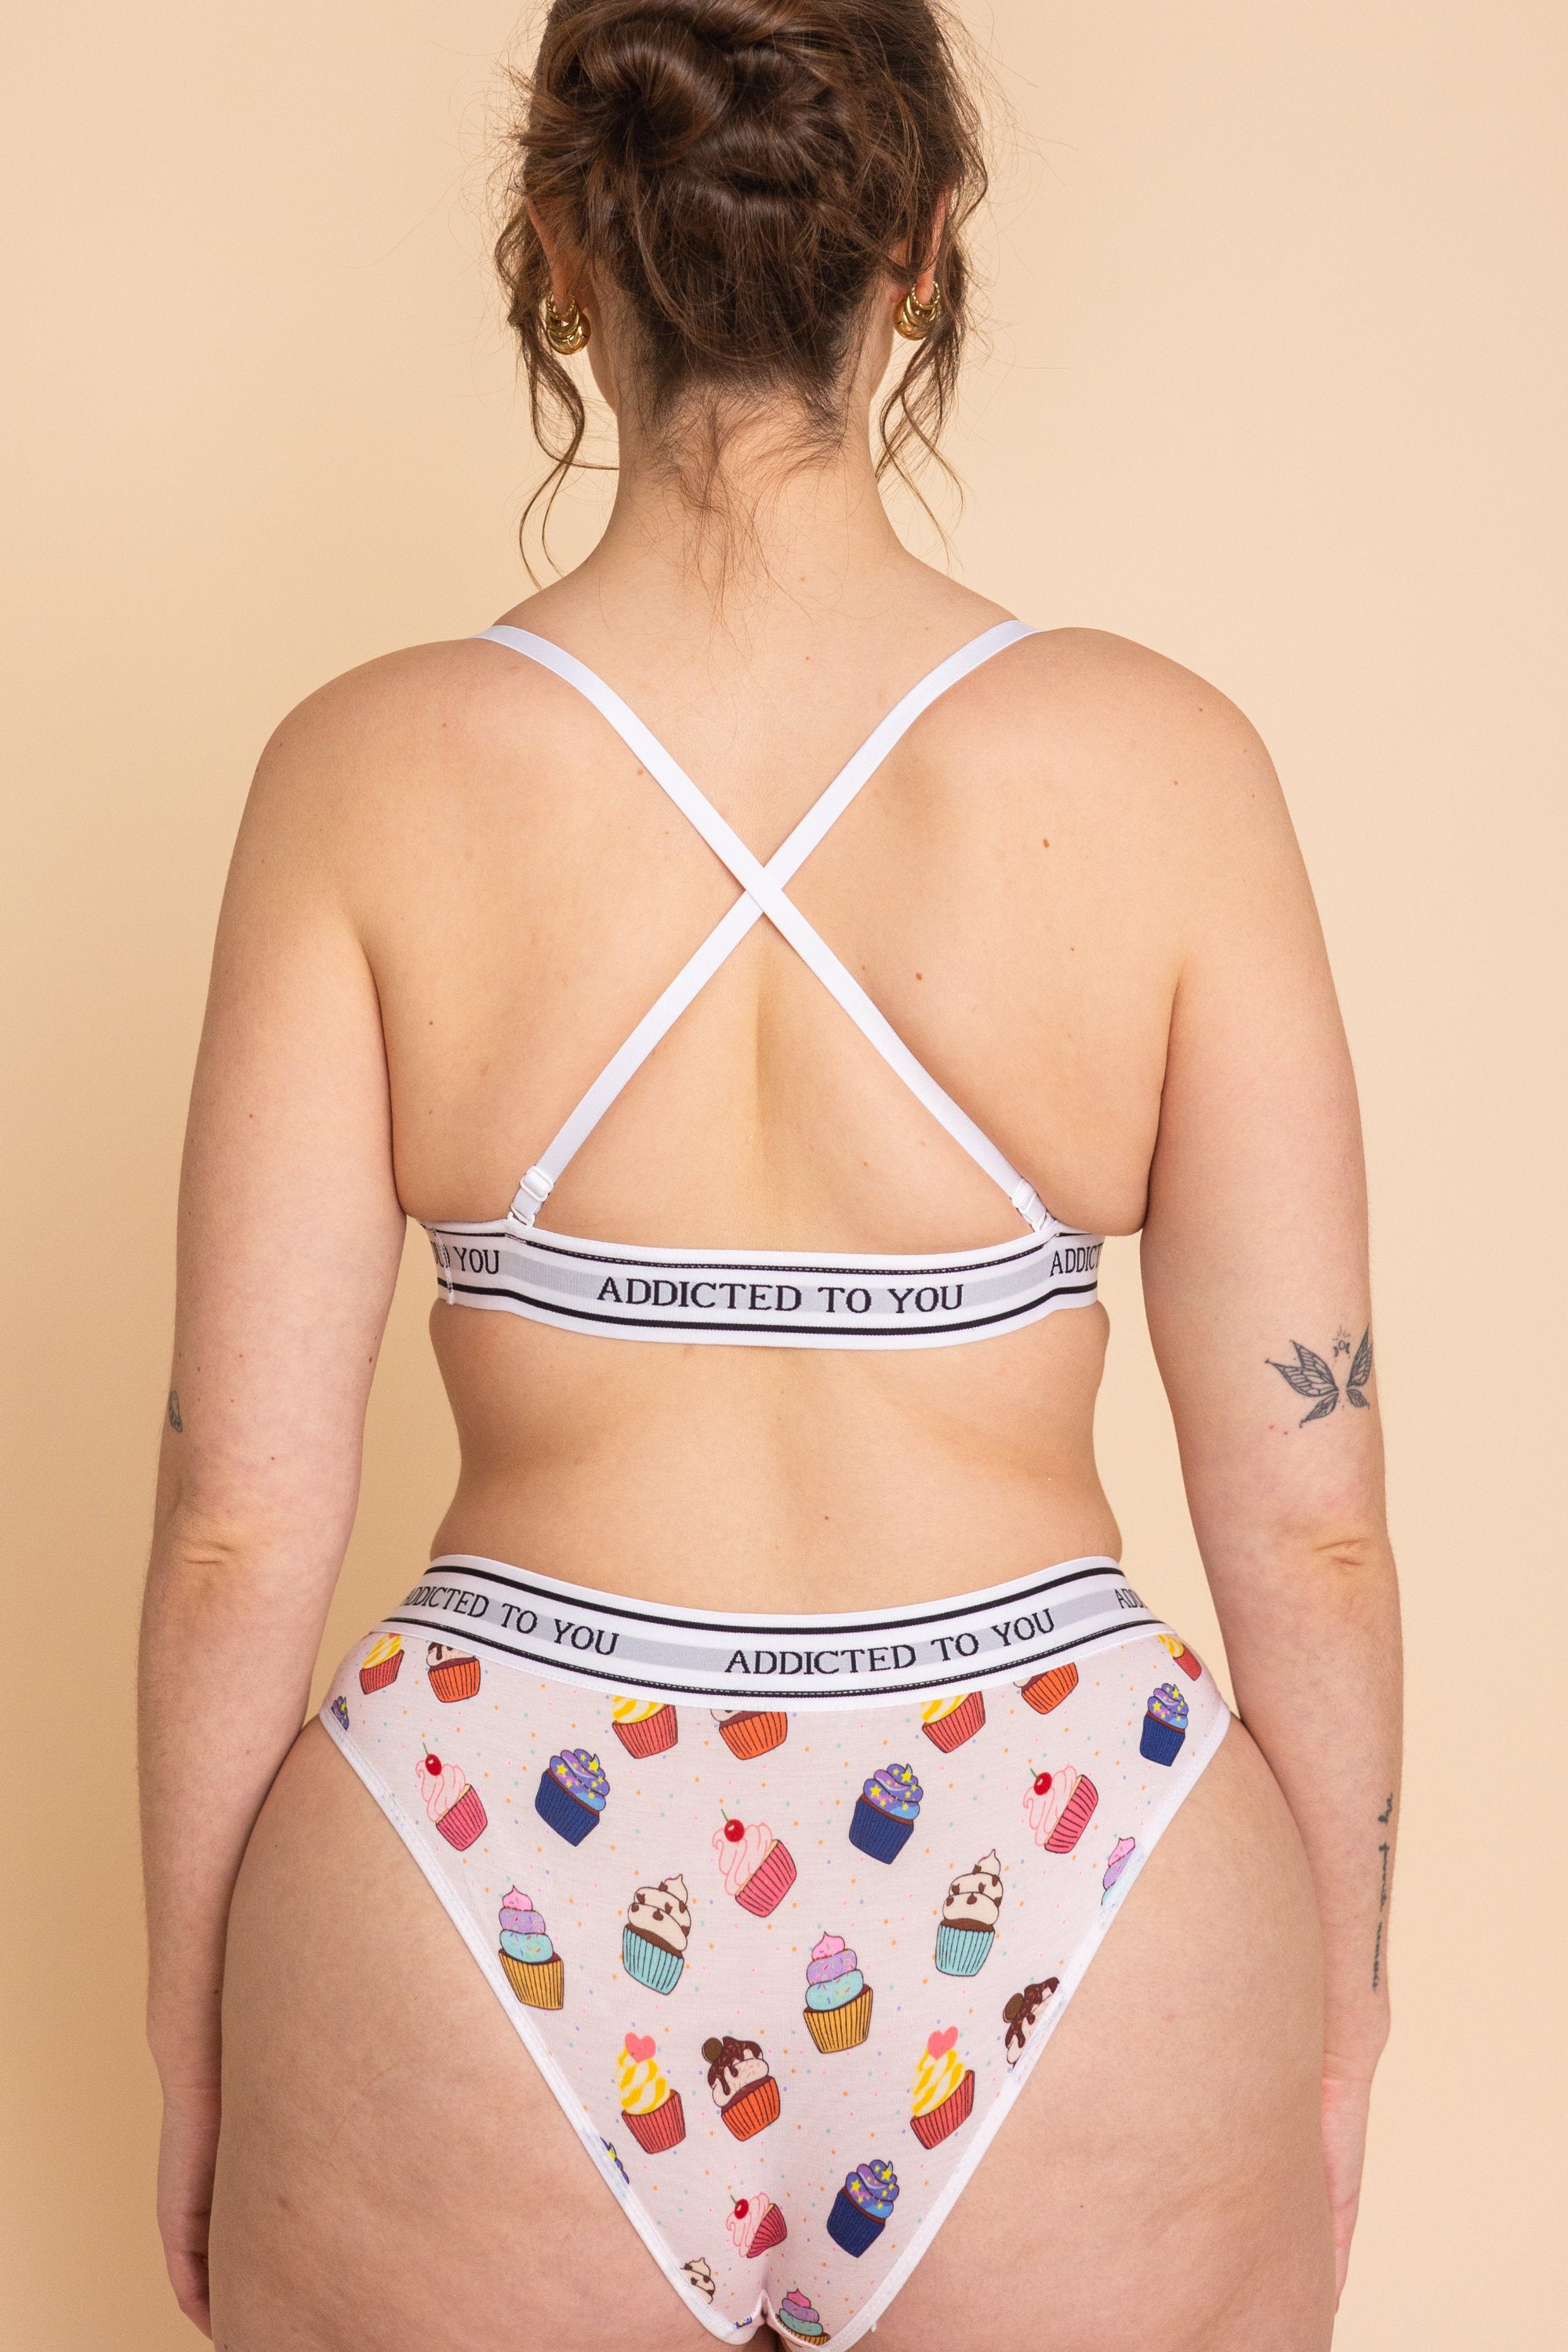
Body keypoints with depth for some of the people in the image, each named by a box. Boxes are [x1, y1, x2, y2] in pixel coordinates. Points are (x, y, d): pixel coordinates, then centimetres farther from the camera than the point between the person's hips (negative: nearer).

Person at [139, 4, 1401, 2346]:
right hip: (1066, 1918, 1)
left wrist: (193, 2029, 7)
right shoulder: (1162, 765, -9)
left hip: (496, 1928, 0)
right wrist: (1338, 2007, 8)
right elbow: (1309, 1508, -6)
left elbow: (242, 1514, -7)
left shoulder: (372, 773, -9)